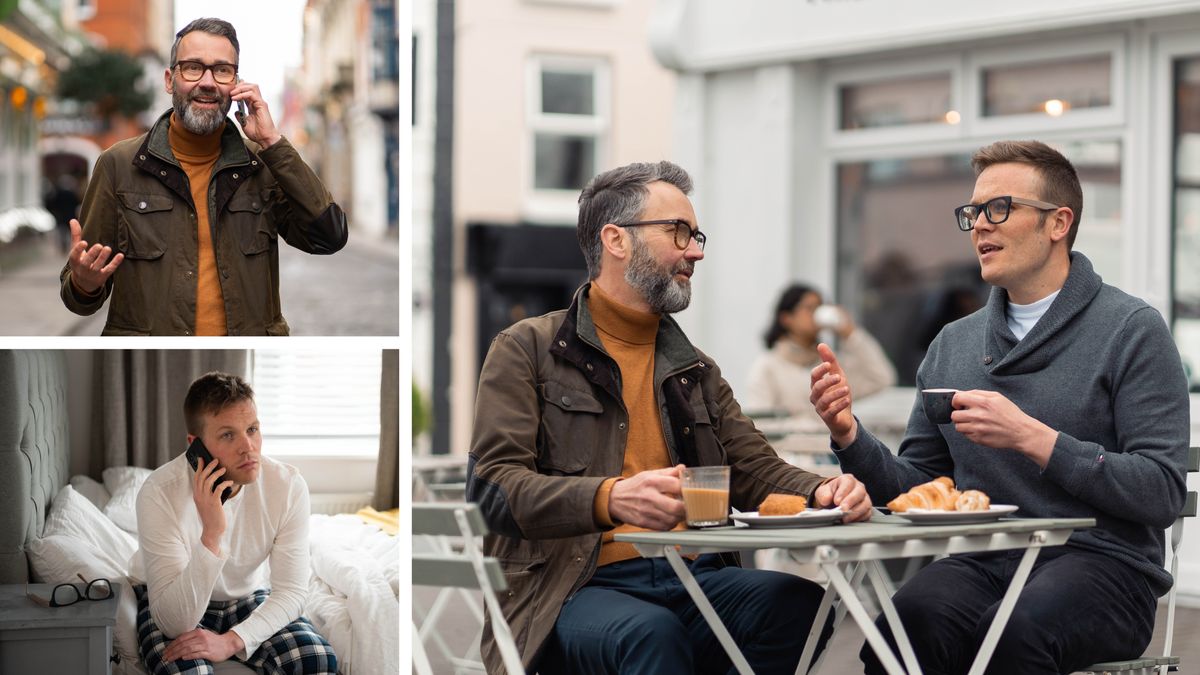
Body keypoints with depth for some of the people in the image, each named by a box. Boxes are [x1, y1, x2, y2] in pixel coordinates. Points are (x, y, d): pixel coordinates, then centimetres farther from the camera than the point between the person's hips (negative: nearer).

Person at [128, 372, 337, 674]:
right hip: (170, 600, -3)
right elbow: (174, 624, -32)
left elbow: (291, 590, -13)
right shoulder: (160, 493, -29)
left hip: (248, 597, 3)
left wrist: (232, 641, -30)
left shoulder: (288, 485, -20)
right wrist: (211, 536, -44)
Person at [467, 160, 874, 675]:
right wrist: (610, 499, -26)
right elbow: (493, 485, -7)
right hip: (576, 587, -5)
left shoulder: (697, 370, 26)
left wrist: (824, 492, -5)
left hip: (693, 576, 5)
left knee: (800, 602, -27)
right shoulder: (526, 350, 6)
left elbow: (755, 470, 20)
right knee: (651, 632, -39)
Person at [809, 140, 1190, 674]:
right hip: (982, 564, 3)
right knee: (907, 624, -32)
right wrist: (850, 436, -2)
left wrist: (1032, 437, -17)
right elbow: (914, 488, 18)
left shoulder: (1131, 330, 0)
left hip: (1101, 564, -3)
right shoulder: (953, 345, 17)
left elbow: (1162, 494, -9)